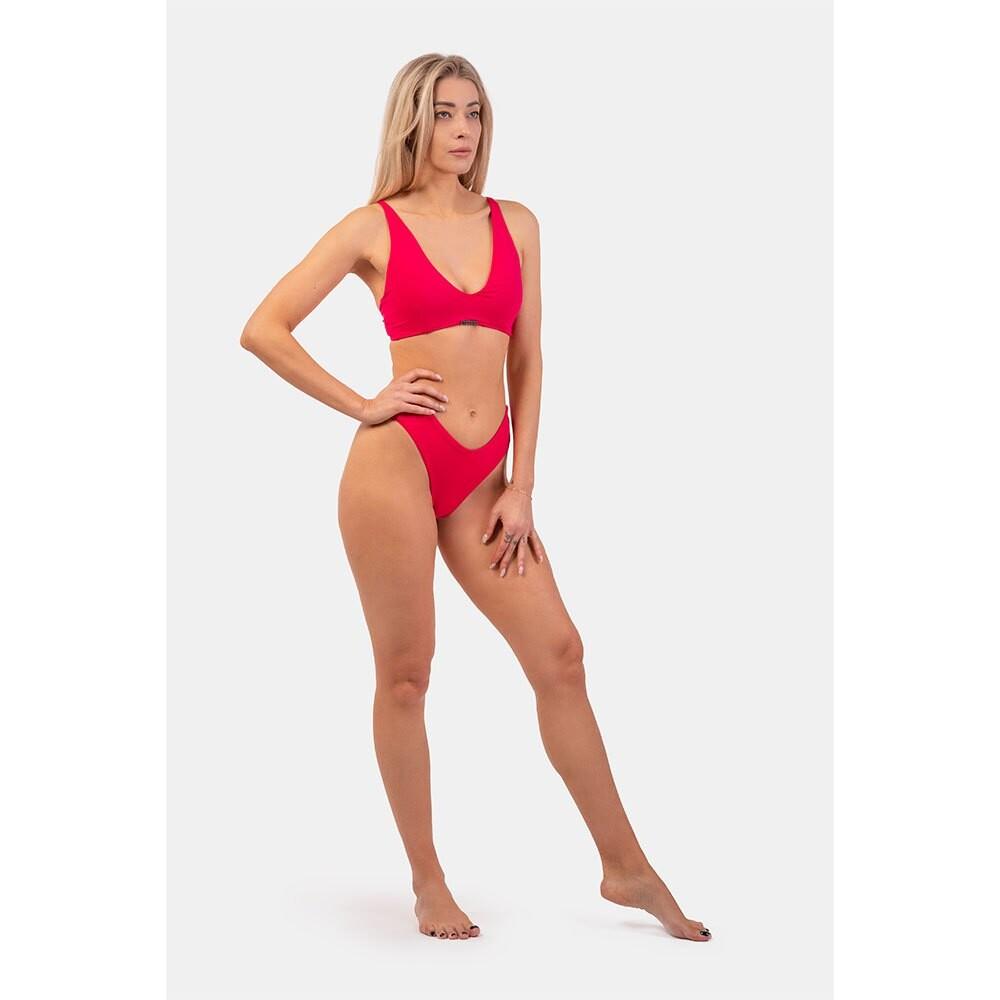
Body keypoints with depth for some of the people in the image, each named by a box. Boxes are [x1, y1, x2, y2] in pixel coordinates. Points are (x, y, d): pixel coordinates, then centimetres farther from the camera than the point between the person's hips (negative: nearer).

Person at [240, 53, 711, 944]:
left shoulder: (515, 225, 11)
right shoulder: (373, 229, 0)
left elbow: (528, 362, 10)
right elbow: (263, 330, -2)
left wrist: (520, 489, 3)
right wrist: (361, 405, -4)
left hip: (482, 478, 4)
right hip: (397, 461, -4)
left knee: (559, 653, 2)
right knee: (406, 673, 3)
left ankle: (626, 868, 12)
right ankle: (428, 884, 16)